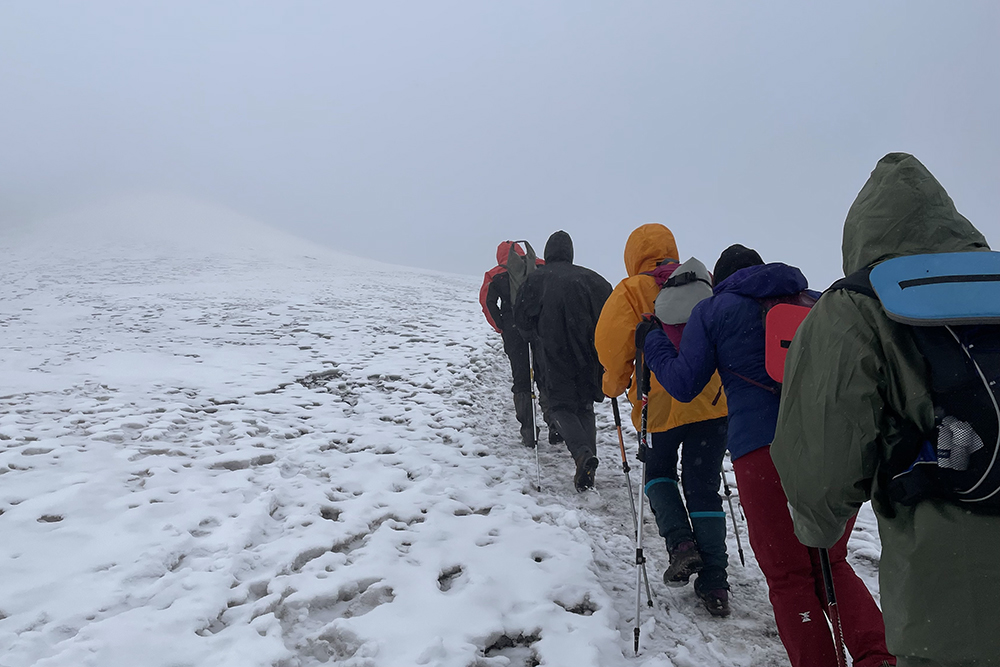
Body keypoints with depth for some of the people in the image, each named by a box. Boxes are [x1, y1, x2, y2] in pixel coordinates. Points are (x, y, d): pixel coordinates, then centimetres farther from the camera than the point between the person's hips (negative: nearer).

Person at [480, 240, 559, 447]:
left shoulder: (495, 275, 9)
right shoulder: (540, 267, 11)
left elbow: (487, 300, -4)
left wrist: (500, 327, 2)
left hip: (513, 330, 0)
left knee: (521, 380, 7)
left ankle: (528, 434, 4)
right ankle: (554, 428, 3)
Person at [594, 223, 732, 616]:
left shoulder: (631, 293, -4)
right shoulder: (704, 285, 9)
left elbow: (612, 344, -11)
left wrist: (615, 385, 6)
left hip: (661, 404, -3)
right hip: (713, 402, 3)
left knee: (659, 474, 22)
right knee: (704, 489, 9)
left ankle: (680, 543, 2)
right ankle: (714, 585, 9)